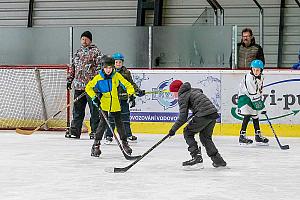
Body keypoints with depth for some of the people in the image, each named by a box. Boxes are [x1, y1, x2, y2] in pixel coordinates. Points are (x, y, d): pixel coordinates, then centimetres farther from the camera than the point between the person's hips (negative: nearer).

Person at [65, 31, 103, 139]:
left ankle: (95, 130, 0)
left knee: (94, 109, -4)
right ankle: (75, 130, 14)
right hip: (78, 86, 6)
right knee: (77, 109, 9)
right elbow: (72, 67, 26)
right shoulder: (78, 52, 19)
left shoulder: (95, 51, -2)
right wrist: (69, 80, 21)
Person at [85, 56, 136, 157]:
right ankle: (96, 145, -5)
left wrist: (131, 95, -11)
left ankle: (125, 142, 22)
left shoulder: (117, 76, -2)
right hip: (103, 105, -2)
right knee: (103, 123, -11)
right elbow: (88, 88, 1)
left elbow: (127, 85, 2)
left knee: (119, 123, 7)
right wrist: (94, 97, -9)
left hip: (115, 105, 2)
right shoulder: (98, 78, -6)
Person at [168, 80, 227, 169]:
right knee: (205, 137, 20)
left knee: (188, 132, 4)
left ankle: (197, 158, -8)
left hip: (203, 115, -8)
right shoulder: (193, 90, 23)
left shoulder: (182, 96, -1)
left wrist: (173, 129, 0)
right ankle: (218, 160, 17)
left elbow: (183, 118, -7)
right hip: (213, 113, 8)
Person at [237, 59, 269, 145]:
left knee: (255, 115, 14)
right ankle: (242, 135, -20)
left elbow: (260, 90, 15)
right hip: (244, 97, -8)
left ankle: (258, 135, 25)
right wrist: (258, 102, -29)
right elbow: (252, 92, -28)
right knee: (247, 115, -19)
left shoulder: (261, 78, 2)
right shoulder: (248, 78, -26)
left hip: (253, 98, 9)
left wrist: (261, 101, 10)